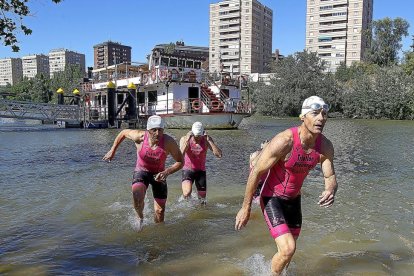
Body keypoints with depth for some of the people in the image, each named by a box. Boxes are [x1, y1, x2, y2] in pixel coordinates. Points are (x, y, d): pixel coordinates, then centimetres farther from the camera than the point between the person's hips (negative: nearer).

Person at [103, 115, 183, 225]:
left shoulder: (169, 142, -27)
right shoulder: (140, 136, -25)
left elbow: (181, 162, -17)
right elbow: (123, 132, -3)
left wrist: (167, 172, -33)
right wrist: (112, 150, 2)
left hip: (158, 174, 1)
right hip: (141, 171, -1)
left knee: (160, 211, 4)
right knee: (137, 199, -30)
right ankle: (141, 218, 4)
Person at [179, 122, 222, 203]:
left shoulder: (206, 140, -9)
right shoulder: (184, 139, -11)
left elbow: (219, 155, -21)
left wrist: (209, 140, -25)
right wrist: (187, 141, -31)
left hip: (201, 171, 2)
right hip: (188, 170, -2)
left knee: (202, 199, 10)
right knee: (187, 193, -27)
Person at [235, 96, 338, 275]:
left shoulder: (325, 146, -12)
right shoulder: (284, 141, -30)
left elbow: (330, 176, -5)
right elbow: (256, 172, -23)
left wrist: (331, 190, -32)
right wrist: (246, 208, -16)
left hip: (294, 199, 6)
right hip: (272, 199, -6)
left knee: (289, 249, 20)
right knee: (287, 249, -17)